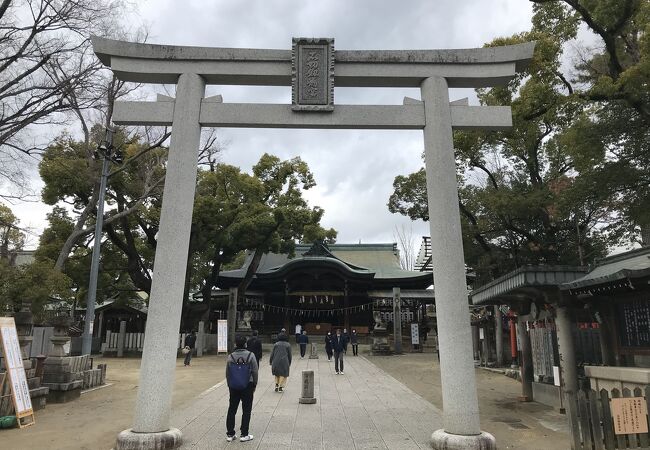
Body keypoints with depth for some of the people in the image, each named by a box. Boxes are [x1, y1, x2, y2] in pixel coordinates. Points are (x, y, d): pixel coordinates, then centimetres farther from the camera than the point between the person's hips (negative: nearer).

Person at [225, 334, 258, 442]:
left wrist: (230, 385, 14)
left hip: (233, 388, 2)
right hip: (247, 387, -2)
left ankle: (230, 434, 18)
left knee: (231, 410, 13)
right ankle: (244, 434, 12)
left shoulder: (230, 357, -6)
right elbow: (255, 372, -8)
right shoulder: (250, 356, -12)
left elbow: (227, 374, 0)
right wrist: (254, 385, 5)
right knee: (246, 411, 8)